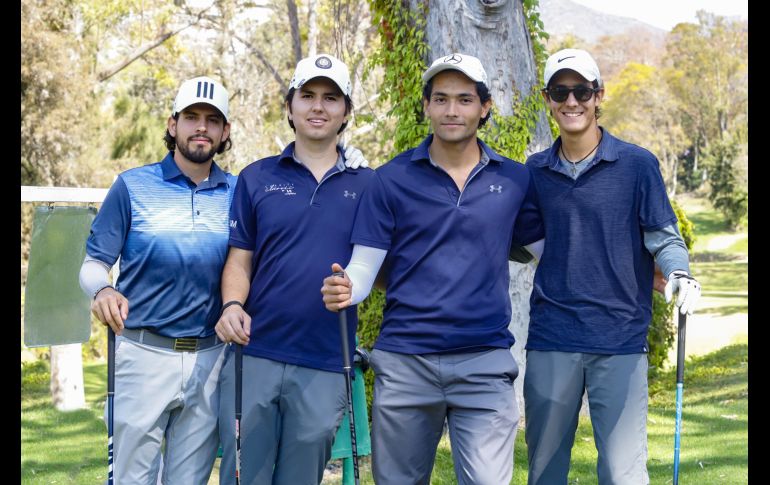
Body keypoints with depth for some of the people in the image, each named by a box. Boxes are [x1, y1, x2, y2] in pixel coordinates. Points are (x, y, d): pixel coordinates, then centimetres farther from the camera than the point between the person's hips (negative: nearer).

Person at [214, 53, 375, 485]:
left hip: (326, 366, 0)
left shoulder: (368, 185, 8)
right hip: (254, 357, 0)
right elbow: (239, 259, 6)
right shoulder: (257, 178, 8)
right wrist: (233, 306, -14)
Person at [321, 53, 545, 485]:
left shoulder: (515, 180, 7)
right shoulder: (392, 179, 2)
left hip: (484, 364, 0)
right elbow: (364, 266, 0)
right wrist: (345, 290, -23)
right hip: (405, 363, 0)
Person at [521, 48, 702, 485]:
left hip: (621, 338, -3)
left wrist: (679, 273, -19)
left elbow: (663, 237, -1)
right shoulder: (535, 171, 10)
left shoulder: (637, 164, 0)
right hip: (550, 340, 3)